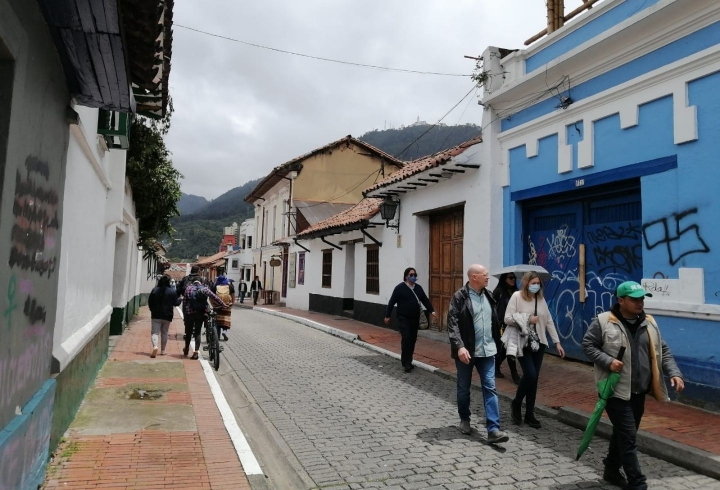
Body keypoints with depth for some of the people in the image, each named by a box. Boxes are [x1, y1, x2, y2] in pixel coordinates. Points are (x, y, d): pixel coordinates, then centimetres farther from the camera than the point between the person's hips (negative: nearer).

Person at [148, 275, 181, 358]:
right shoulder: (172, 291, -7)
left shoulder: (155, 290, -2)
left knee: (154, 332, 1)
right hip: (167, 316, 0)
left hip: (156, 315, 0)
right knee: (164, 333, 12)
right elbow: (176, 303, -3)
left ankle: (155, 346, -24)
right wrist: (180, 299, 18)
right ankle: (163, 350, 18)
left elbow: (150, 301, 3)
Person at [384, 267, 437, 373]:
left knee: (412, 340, 9)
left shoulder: (418, 288, 9)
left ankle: (408, 361, 22)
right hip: (403, 319, -5)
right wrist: (387, 316, -6)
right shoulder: (400, 288, -8)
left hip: (415, 319, 6)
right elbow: (392, 302, -6)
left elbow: (425, 300, 13)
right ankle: (406, 363, -3)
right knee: (406, 339, -12)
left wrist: (431, 311, 0)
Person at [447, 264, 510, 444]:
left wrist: (495, 342, 16)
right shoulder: (459, 297, -12)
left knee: (490, 388, -1)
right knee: (464, 388, 12)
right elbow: (452, 324, -18)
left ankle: (493, 429, 0)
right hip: (466, 351, -4)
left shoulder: (488, 295, 8)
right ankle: (464, 419, 33)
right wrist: (459, 346, -29)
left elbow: (495, 320, 17)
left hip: (486, 351, 5)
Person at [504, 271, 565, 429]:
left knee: (534, 377, 7)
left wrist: (557, 342, 5)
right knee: (530, 374, -14)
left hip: (538, 343, 5)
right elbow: (507, 319, -13)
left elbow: (549, 321, 8)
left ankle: (530, 414, 19)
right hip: (523, 343, -5)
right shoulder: (517, 296, -9)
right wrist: (527, 319, -18)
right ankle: (516, 403, 13)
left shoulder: (541, 299, 7)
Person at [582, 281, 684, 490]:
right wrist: (608, 361, -20)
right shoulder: (604, 321, -11)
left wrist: (674, 373, -2)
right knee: (628, 438, -5)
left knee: (622, 434, 19)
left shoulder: (649, 323, 6)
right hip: (616, 391, -6)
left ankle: (612, 471, 36)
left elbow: (663, 352, 12)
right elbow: (587, 345, -7)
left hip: (639, 391, 6)